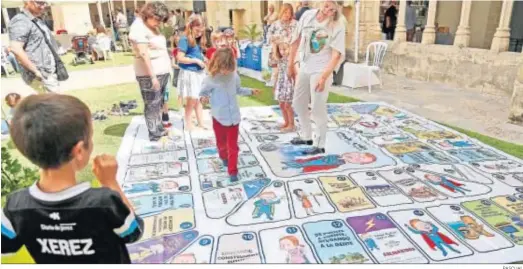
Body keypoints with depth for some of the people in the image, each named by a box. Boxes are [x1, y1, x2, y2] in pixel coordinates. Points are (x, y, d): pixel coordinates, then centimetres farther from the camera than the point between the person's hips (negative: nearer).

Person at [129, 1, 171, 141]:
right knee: (152, 105, -1)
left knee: (160, 103, 15)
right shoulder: (139, 28, -12)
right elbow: (143, 53, -19)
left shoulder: (153, 27, 15)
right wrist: (153, 76, -21)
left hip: (162, 72, 8)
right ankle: (154, 136, 7)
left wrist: (167, 68, 14)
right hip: (150, 74, -8)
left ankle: (160, 129, 26)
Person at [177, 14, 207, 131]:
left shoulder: (198, 40, 9)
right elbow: (180, 58, -18)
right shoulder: (184, 39, -13)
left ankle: (201, 123, 23)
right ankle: (188, 124, 17)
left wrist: (203, 59, 0)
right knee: (192, 100, 2)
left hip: (199, 72, 7)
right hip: (189, 73, -7)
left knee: (199, 99, 13)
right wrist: (196, 61, -17)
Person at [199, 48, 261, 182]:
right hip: (219, 118, -2)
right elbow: (203, 93, -8)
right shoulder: (210, 79, -16)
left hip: (233, 117, 2)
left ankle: (232, 171, 14)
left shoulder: (234, 76, -3)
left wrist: (251, 91, 12)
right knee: (221, 143, 19)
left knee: (233, 145, 5)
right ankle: (224, 157, 51)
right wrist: (203, 98, -29)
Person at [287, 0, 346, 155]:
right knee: (298, 103, 14)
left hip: (321, 69, -6)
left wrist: (324, 77, -25)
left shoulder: (338, 25, -13)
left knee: (318, 108, -2)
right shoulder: (307, 15, -2)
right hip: (304, 67, 6)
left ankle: (319, 145, 12)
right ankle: (306, 136, 32)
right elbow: (296, 41, 5)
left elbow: (337, 55, -17)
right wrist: (290, 65, 7)